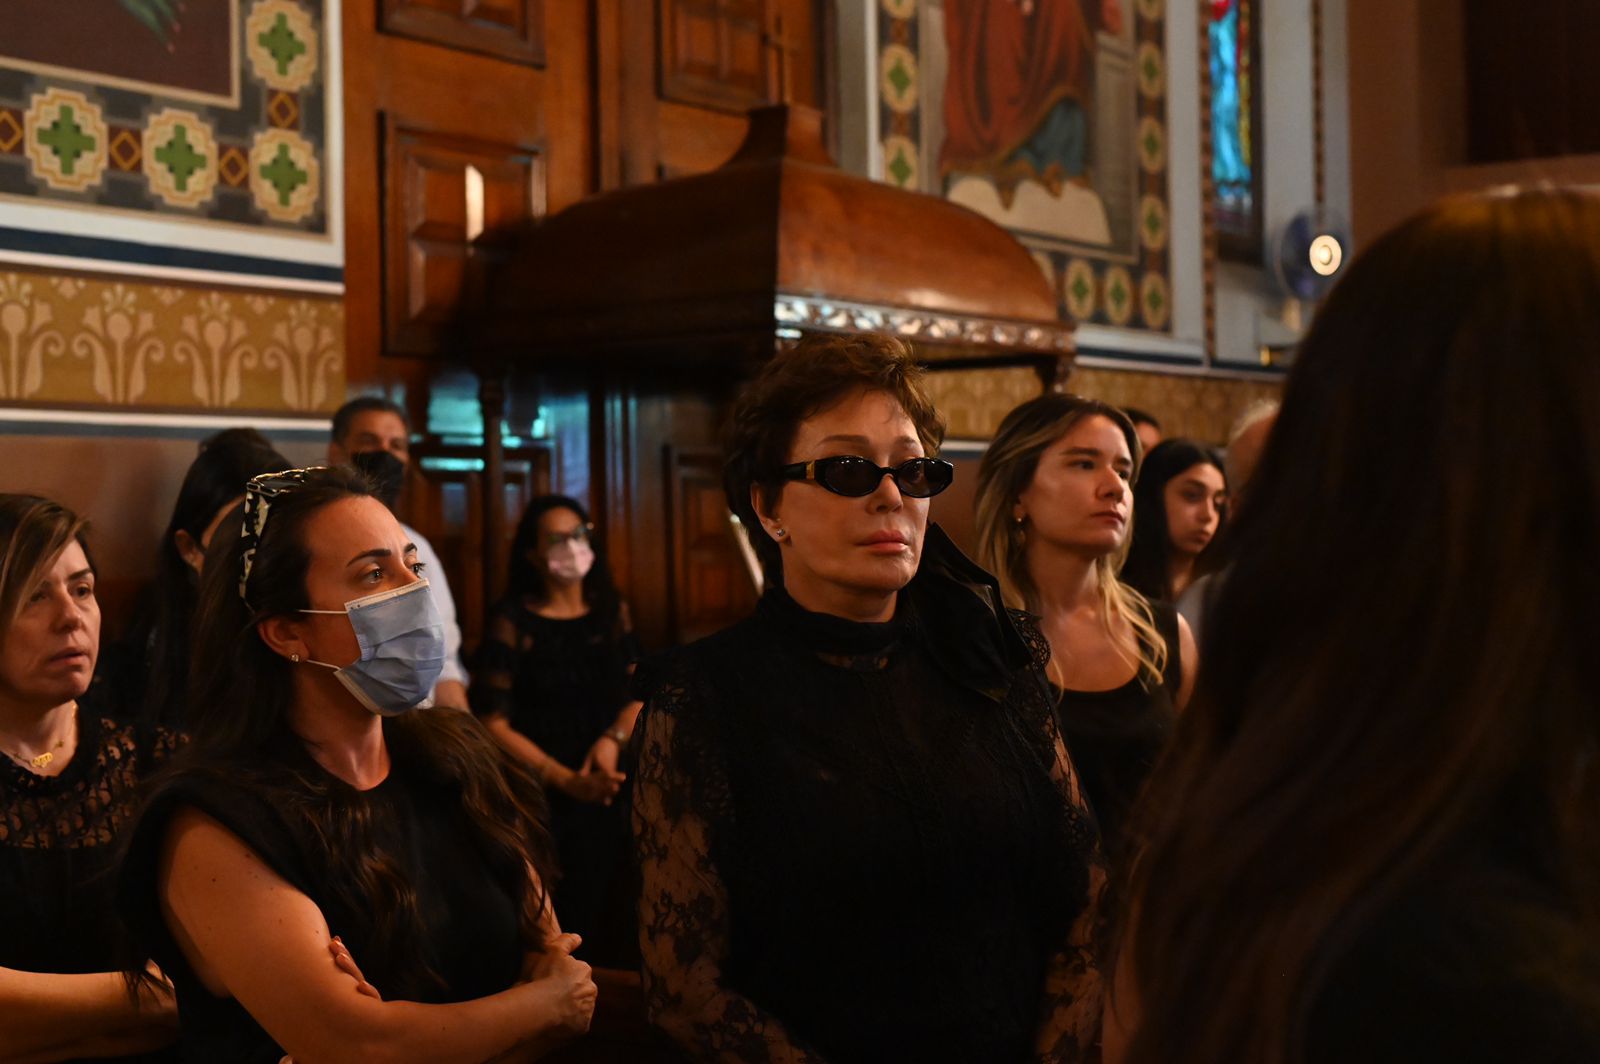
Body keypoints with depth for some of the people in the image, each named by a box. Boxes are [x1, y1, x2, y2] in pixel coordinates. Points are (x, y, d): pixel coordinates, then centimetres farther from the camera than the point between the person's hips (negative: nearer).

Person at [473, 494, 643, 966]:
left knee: (620, 926, 1)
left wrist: (613, 739, -9)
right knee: (563, 929, -6)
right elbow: (493, 723, -8)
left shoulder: (612, 611, 10)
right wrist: (566, 780, -15)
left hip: (615, 790, 4)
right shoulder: (513, 622, -4)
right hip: (546, 802, -4)